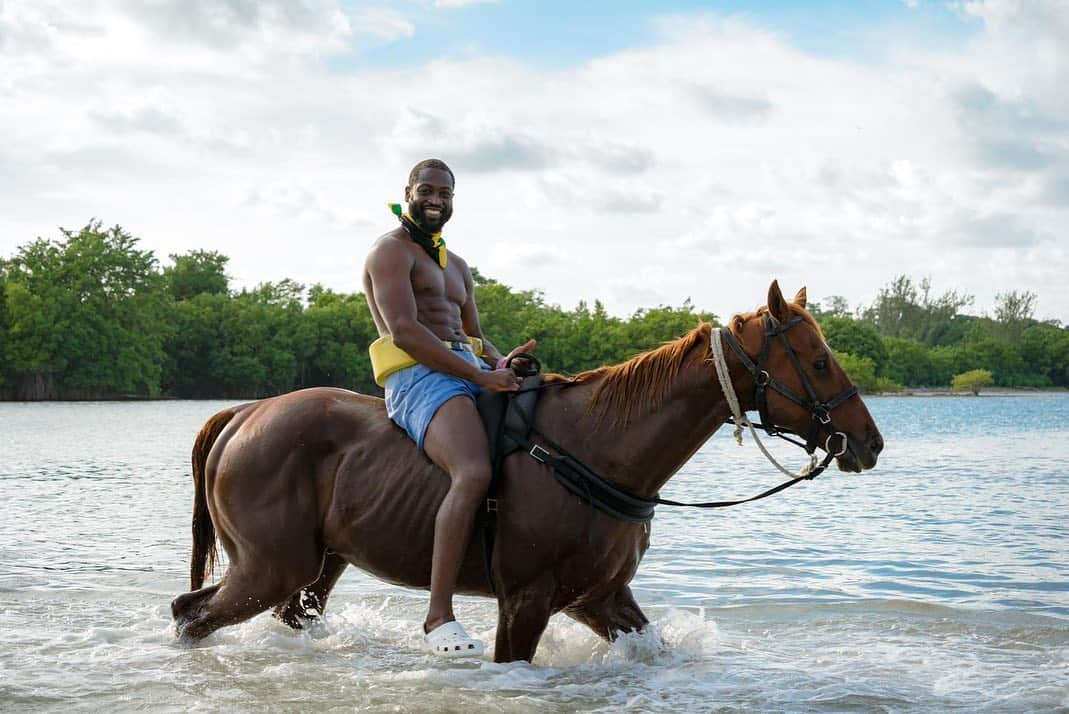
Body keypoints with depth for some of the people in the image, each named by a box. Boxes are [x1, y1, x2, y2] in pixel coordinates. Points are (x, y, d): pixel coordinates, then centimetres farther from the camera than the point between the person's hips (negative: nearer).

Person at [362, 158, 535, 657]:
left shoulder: (456, 265, 29)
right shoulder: (392, 251, 2)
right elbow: (404, 331, -13)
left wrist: (502, 362, 0)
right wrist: (481, 376, -19)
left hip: (472, 373, 9)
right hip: (419, 378, -9)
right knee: (474, 474, -33)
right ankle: (438, 619, -35)